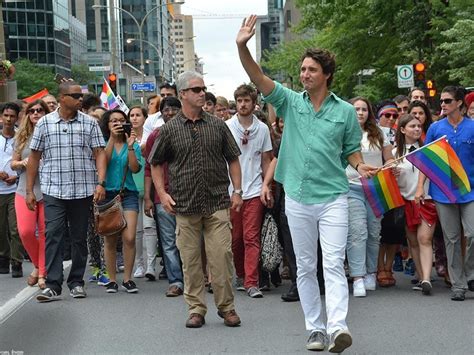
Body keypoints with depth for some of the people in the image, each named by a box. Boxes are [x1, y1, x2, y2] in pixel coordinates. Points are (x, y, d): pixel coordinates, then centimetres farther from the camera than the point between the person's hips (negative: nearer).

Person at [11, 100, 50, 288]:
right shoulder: (22, 136, 10)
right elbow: (13, 163, 16)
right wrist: (22, 163, -5)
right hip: (25, 190, 2)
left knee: (45, 232, 0)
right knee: (25, 231, -8)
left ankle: (42, 273, 11)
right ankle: (38, 265, 16)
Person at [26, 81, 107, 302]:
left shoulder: (89, 123, 5)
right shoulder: (45, 123, 5)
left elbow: (99, 154, 3)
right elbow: (34, 157, 8)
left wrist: (100, 183, -10)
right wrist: (29, 190, 5)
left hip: (83, 190, 1)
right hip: (53, 191, -1)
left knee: (79, 238, 7)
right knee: (53, 235, -8)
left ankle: (76, 282, 18)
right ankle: (53, 285, -7)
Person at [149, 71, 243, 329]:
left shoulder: (217, 126, 8)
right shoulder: (170, 129, 4)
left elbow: (233, 159, 13)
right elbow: (156, 164, 11)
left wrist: (237, 191, 4)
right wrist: (162, 193, 1)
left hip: (217, 203, 0)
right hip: (184, 205, 0)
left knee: (222, 255, -3)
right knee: (190, 259, 5)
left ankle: (226, 307, 11)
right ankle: (196, 309, 16)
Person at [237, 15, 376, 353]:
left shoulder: (345, 111, 2)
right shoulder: (291, 102, 4)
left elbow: (351, 149, 11)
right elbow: (258, 78, -7)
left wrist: (361, 166, -10)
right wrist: (242, 47, -21)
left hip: (333, 198, -2)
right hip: (298, 199, 2)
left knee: (334, 264, -10)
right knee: (306, 267, 8)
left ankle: (338, 326, -19)